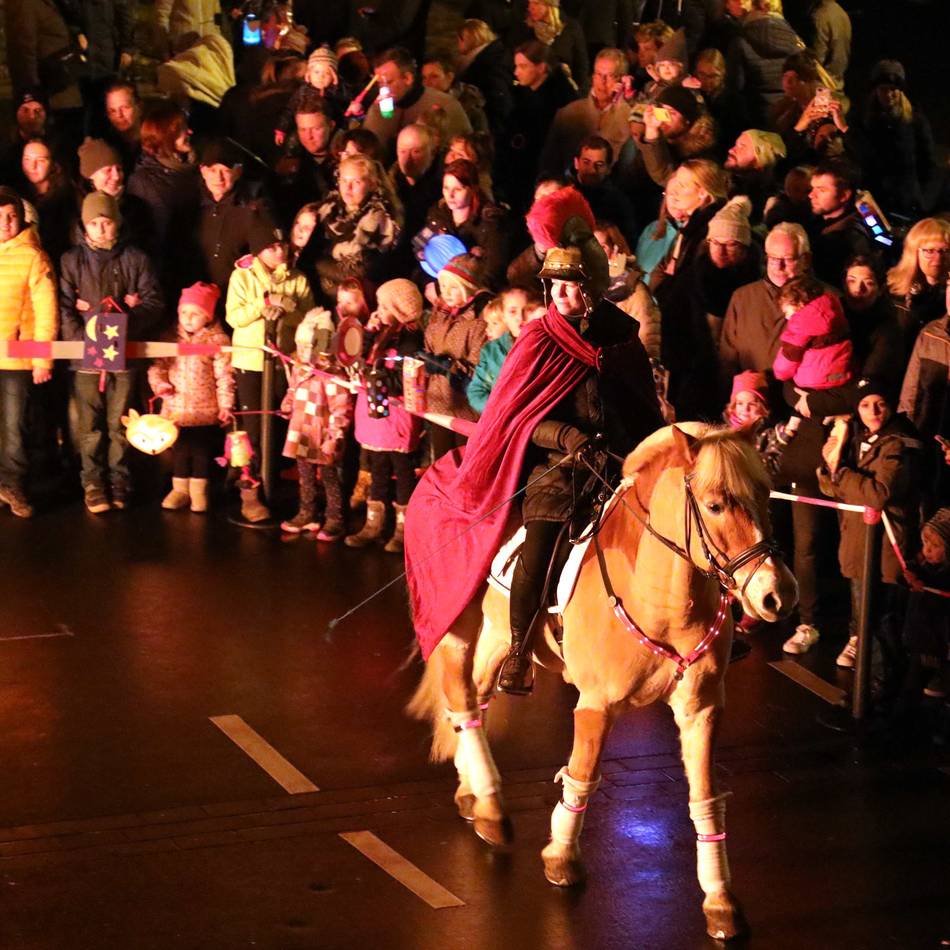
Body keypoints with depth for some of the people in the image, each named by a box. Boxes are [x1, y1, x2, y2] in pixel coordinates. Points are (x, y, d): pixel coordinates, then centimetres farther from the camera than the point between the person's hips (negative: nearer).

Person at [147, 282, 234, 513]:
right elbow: (157, 365, 8)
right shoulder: (171, 338, 6)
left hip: (205, 410, -3)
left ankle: (198, 491, 17)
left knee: (201, 450, 6)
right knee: (179, 449, 11)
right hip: (176, 408, 3)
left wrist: (226, 405, -10)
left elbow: (224, 376, -7)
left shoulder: (217, 340, -6)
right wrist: (159, 382, -12)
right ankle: (180, 489, 22)